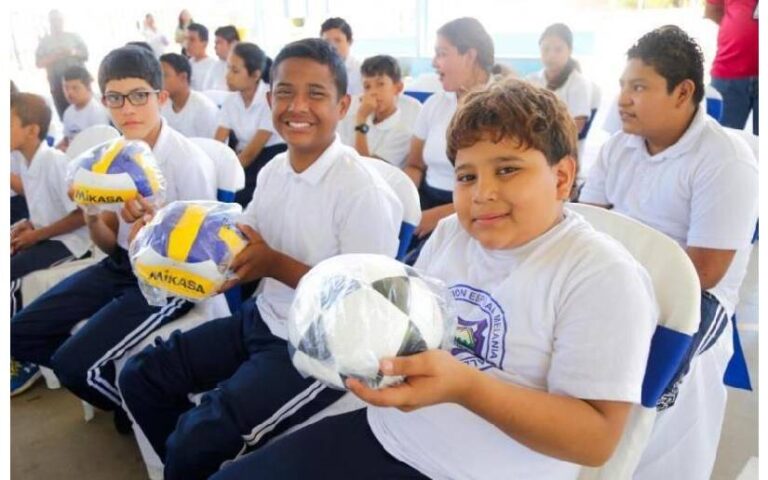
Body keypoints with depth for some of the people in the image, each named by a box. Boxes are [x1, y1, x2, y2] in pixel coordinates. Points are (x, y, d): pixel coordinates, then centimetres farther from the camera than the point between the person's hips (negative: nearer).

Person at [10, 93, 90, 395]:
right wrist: (27, 225, 0)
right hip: (45, 236, 9)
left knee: (10, 274, -24)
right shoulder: (27, 164, 7)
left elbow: (82, 214, -21)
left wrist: (37, 234, -17)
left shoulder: (54, 160, -19)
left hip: (67, 241, -9)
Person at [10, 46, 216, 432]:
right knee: (21, 334, 5)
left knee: (74, 362, -18)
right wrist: (91, 217, -14)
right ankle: (108, 380, 22)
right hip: (121, 266, 7)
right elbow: (111, 245, 8)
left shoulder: (190, 161, -18)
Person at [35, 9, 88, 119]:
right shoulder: (45, 41, 10)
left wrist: (74, 52, -14)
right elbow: (39, 63, 1)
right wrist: (54, 56, -14)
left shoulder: (74, 36, 13)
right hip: (58, 85, 0)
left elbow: (85, 53, 5)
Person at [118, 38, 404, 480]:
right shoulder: (274, 169, 1)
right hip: (263, 320, 8)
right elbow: (245, 249, 11)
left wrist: (277, 265, -22)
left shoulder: (362, 190, -21)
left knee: (196, 440, -18)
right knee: (140, 376, 11)